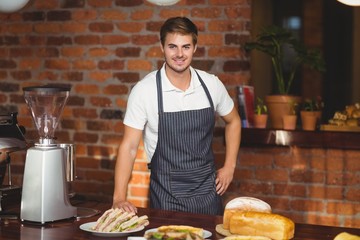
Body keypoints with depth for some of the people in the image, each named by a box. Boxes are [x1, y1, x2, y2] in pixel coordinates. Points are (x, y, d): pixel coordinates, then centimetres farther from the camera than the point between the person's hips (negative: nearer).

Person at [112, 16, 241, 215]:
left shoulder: (212, 84, -3)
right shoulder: (144, 90, -12)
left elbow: (233, 121, 15)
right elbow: (129, 146, -10)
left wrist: (229, 167, 8)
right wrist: (119, 198, -18)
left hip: (208, 191, 3)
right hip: (166, 196, -3)